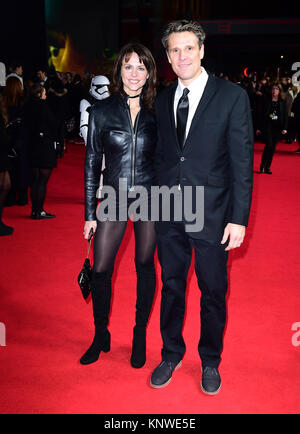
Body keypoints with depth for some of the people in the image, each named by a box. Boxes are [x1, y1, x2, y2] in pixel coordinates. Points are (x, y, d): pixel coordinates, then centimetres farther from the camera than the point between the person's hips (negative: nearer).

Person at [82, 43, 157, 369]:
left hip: (149, 198, 0)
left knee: (145, 266, 10)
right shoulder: (101, 111, -1)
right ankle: (101, 335, 25)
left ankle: (140, 335, 28)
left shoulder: (156, 112, 0)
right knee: (100, 270, 3)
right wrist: (90, 213, -2)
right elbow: (92, 163, 0)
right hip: (114, 197, 0)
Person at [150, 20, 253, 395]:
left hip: (211, 215, -3)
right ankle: (171, 355, 37)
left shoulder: (232, 96, -6)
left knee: (213, 293, 10)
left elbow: (242, 161, -8)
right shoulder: (163, 100, 8)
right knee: (171, 287, 15)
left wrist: (238, 219, -13)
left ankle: (210, 362, 33)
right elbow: (162, 156, 12)